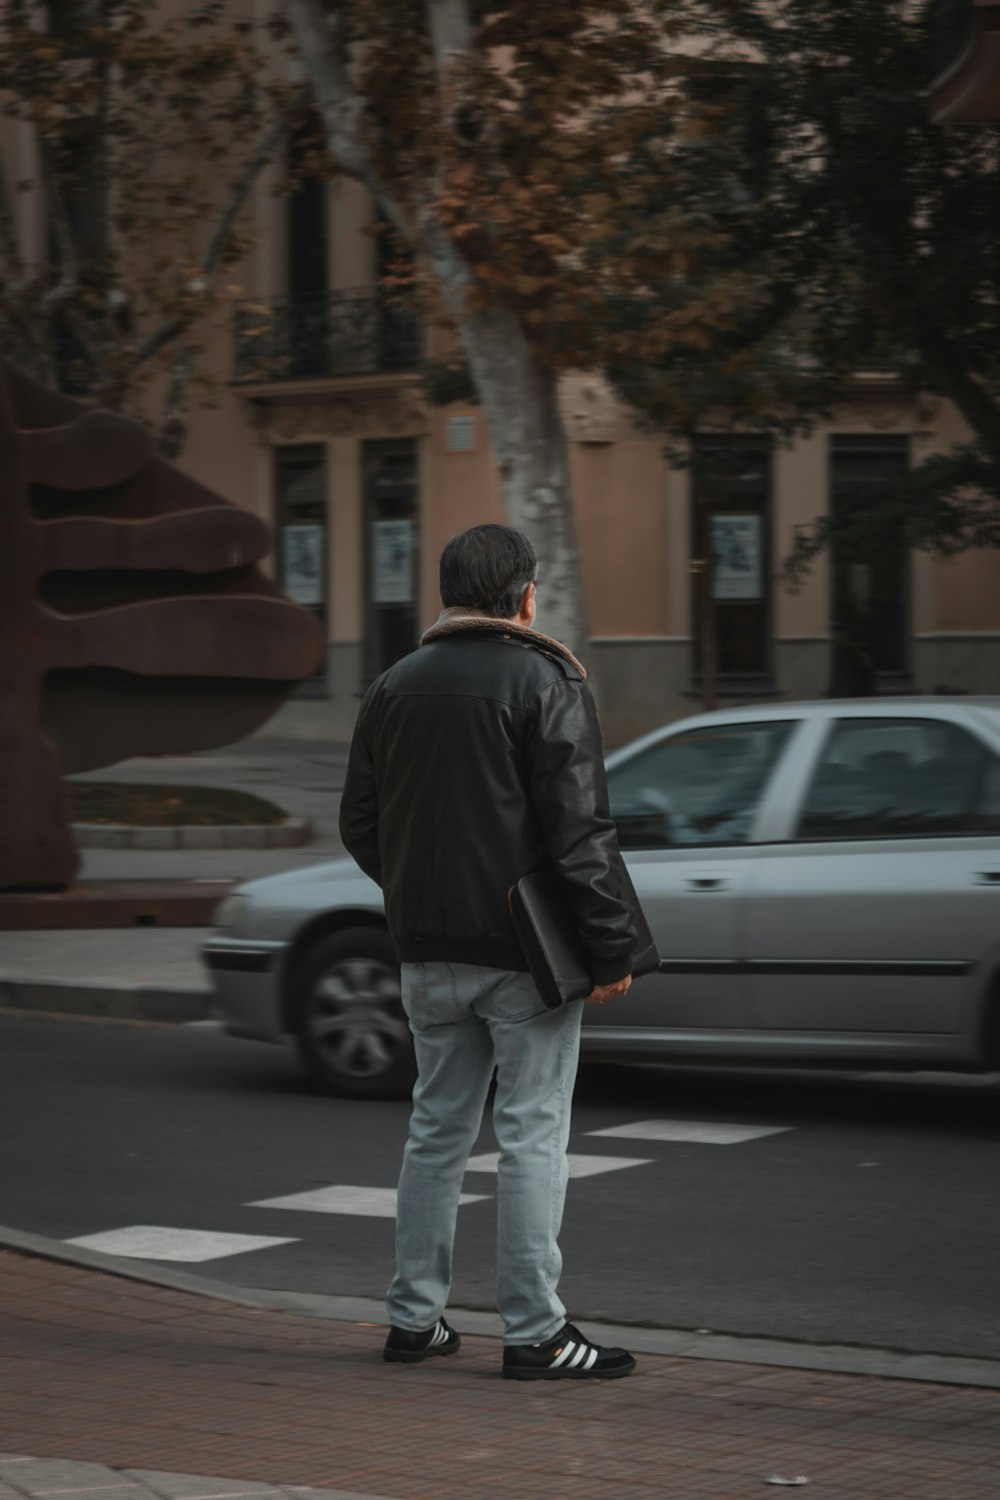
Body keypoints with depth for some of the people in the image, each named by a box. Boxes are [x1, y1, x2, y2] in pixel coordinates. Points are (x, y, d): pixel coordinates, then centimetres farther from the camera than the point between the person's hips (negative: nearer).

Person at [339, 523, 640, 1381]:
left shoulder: (395, 687, 9)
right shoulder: (545, 681, -9)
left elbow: (360, 825, 13)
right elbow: (581, 828, -14)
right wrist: (611, 947, -12)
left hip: (430, 953, 6)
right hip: (526, 949, -6)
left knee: (438, 1128, 14)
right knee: (533, 1133, -2)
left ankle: (415, 1318, 17)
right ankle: (535, 1334, -2)